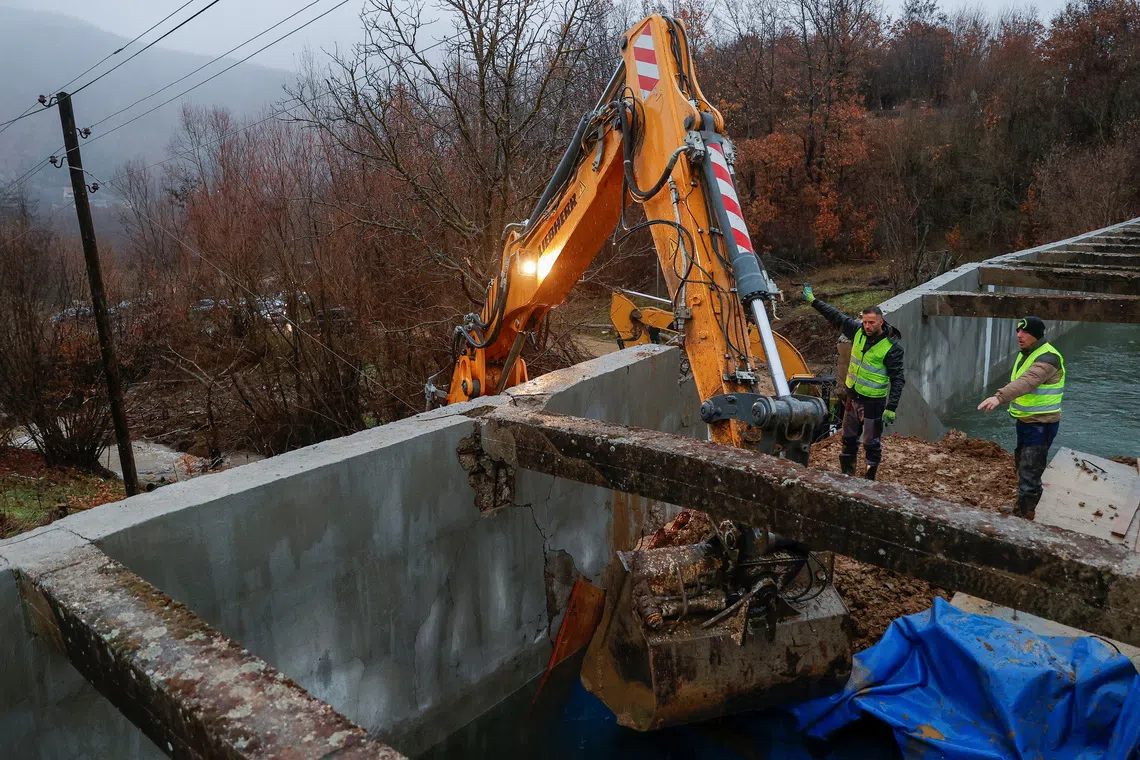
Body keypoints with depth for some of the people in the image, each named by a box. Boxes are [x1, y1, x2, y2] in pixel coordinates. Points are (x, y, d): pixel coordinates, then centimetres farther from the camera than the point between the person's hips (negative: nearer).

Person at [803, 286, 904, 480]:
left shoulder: (891, 347, -18)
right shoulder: (858, 331, -2)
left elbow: (897, 379, -16)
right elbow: (836, 316, 11)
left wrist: (891, 408, -21)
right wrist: (813, 301, 15)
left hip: (873, 401, -6)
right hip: (853, 396, 6)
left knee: (872, 443, 4)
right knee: (849, 438, 17)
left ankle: (870, 479, 17)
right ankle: (846, 474, 32)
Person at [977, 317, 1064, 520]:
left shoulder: (1047, 358, -23)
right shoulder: (1024, 354, 8)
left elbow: (1026, 382, -40)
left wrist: (999, 397, -54)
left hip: (1041, 426, -10)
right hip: (1024, 421, 10)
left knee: (1029, 477, -11)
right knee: (1021, 466, 25)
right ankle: (1023, 510, 43)